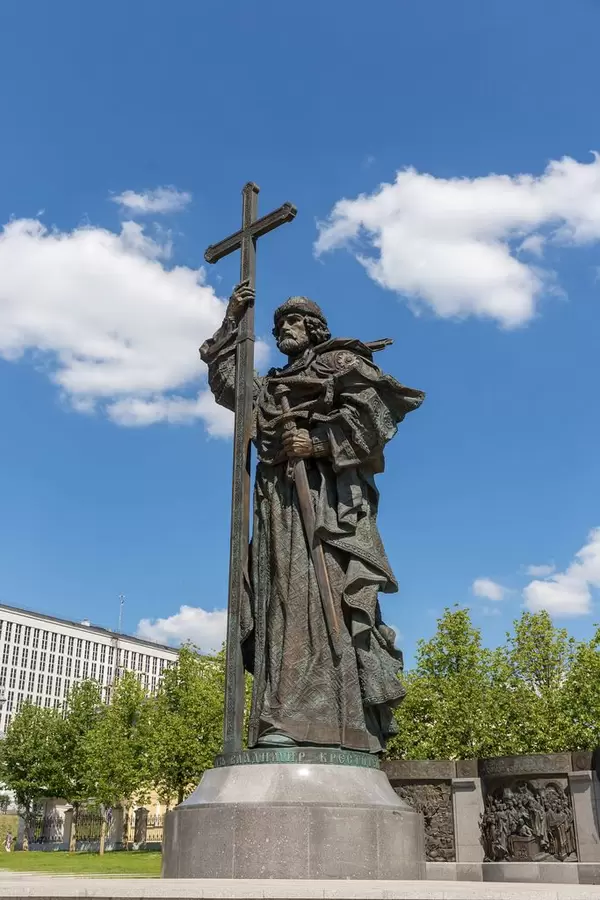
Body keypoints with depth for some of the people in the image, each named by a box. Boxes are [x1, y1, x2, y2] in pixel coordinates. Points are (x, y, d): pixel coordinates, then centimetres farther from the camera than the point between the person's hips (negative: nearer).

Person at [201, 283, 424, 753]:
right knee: (283, 597, -3)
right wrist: (232, 322, 35)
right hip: (280, 500, 7)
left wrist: (319, 441, -15)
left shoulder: (342, 361, 11)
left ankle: (301, 719, -29)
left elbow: (373, 406, -5)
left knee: (314, 592, -20)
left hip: (324, 491, -7)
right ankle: (284, 718, -7)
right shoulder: (272, 385, 33)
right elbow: (225, 381, 41)